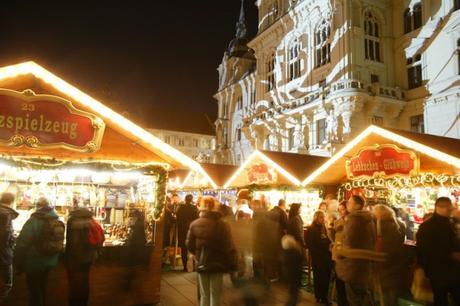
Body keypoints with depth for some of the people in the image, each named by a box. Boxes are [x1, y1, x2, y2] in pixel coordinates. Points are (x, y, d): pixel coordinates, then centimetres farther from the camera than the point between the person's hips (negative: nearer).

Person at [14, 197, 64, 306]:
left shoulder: (34, 221, -20)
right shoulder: (58, 221, 1)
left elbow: (22, 243, -21)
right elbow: (60, 243, 6)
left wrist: (18, 263, -10)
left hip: (35, 262, -7)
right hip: (50, 262, 7)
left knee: (34, 290, 9)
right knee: (42, 287, 24)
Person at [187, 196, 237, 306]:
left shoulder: (194, 224, -6)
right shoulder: (222, 225, -17)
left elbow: (190, 245, 1)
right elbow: (229, 247, -15)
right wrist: (233, 265, -4)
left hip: (201, 264, 3)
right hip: (217, 263, -3)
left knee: (204, 295, 16)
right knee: (215, 296, 9)